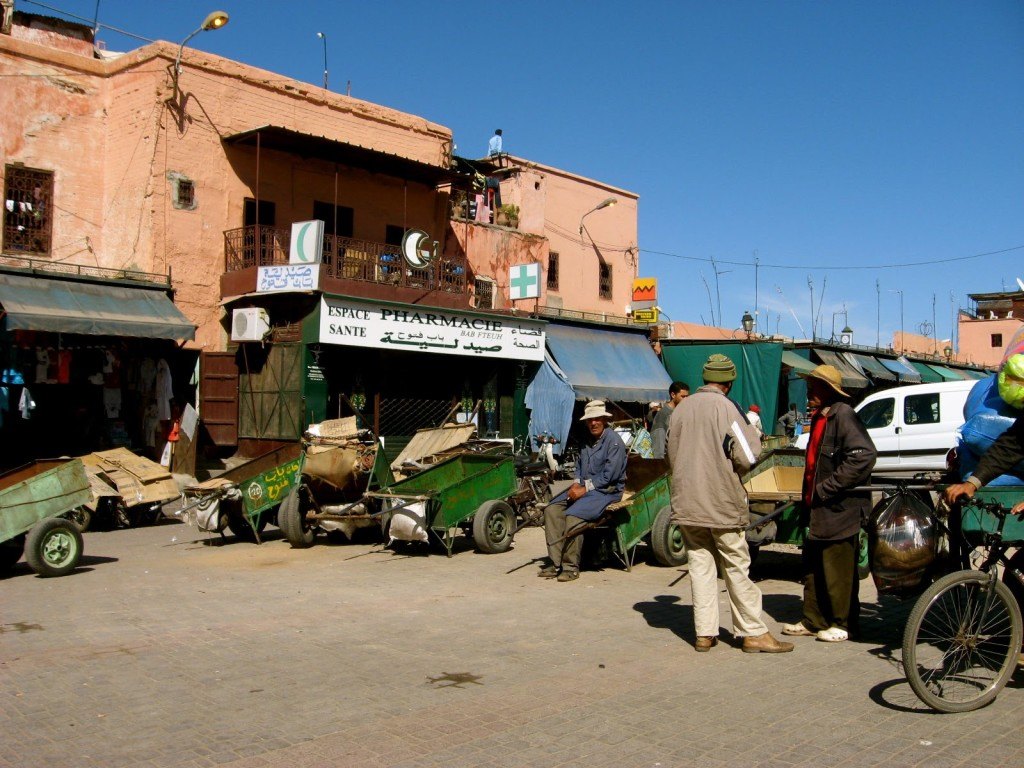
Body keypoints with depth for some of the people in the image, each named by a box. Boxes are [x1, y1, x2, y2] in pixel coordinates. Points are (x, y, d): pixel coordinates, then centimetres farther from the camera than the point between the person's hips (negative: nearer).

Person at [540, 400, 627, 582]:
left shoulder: (614, 441, -10)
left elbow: (610, 475, -16)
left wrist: (586, 488, -16)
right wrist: (577, 484, 2)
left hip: (606, 490, -8)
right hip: (584, 487, 8)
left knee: (573, 515, -30)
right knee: (552, 509, -12)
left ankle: (571, 566, -20)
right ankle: (555, 562, -14)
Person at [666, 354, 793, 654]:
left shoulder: (681, 408, 7)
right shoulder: (725, 407, -11)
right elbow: (746, 458, -14)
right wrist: (753, 434, 5)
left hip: (686, 502, 5)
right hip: (722, 502, -5)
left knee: (700, 566, 9)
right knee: (737, 567, 4)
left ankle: (705, 633, 10)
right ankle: (753, 633, 10)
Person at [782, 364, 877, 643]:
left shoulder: (843, 415, -14)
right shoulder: (819, 418, 16)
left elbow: (864, 455, -25)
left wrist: (826, 488, -21)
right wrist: (809, 495, 16)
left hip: (840, 509, -10)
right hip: (819, 509, 10)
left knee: (838, 569, 0)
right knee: (813, 568, 14)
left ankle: (842, 623, 12)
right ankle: (813, 621, 24)